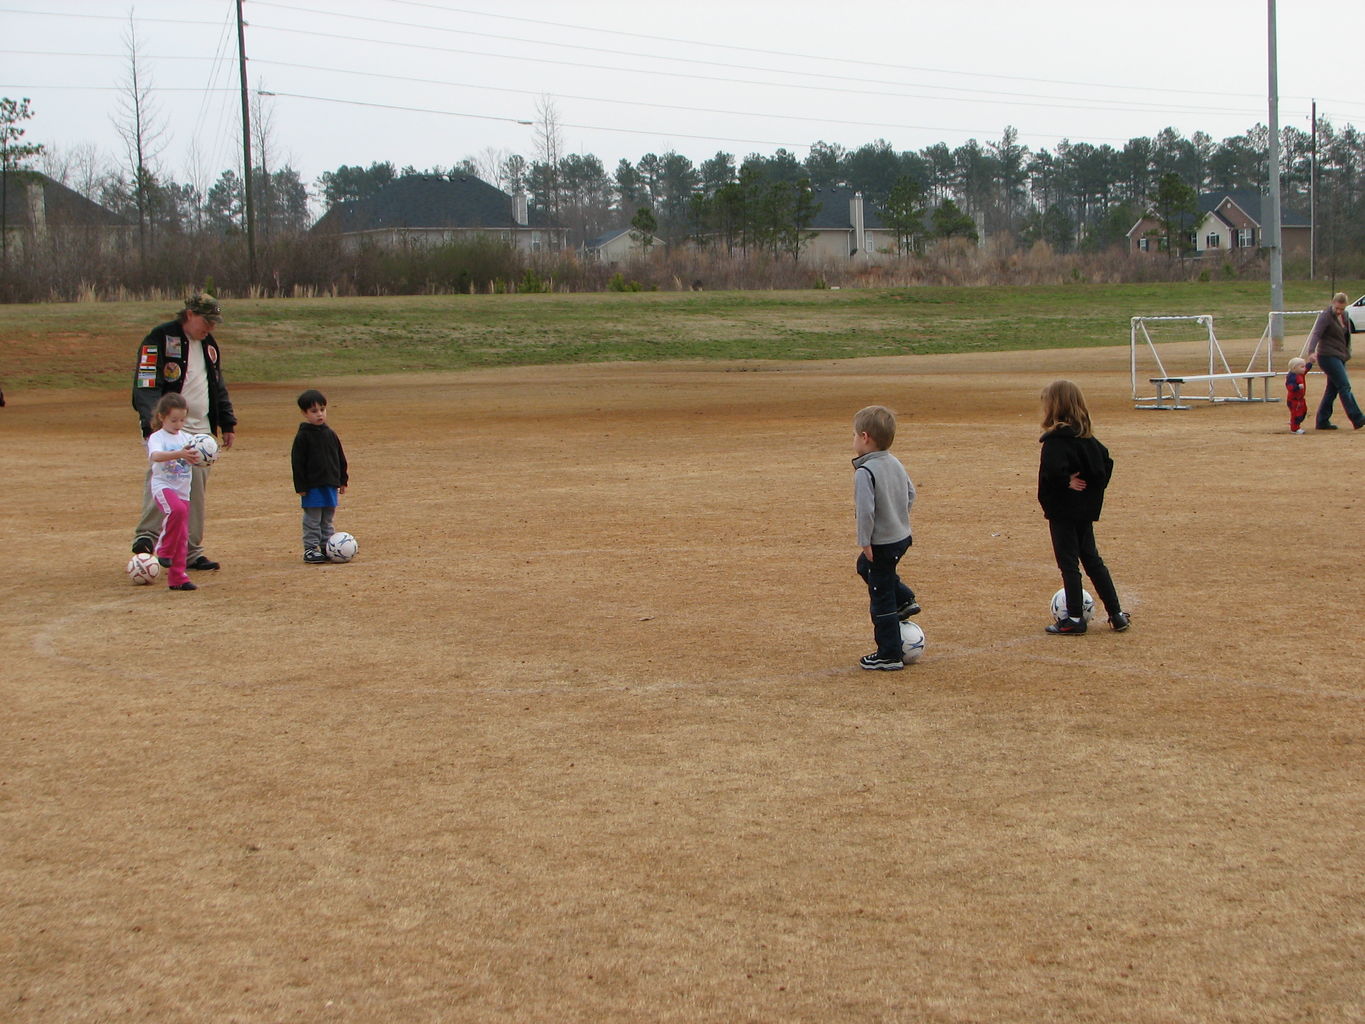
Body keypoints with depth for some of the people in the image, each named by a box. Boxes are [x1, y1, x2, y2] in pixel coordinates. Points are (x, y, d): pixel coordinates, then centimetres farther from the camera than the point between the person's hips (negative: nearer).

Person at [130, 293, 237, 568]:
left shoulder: (209, 344, 17)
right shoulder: (160, 339, -6)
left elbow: (218, 386, 27)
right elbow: (146, 384, -14)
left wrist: (227, 422, 22)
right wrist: (152, 425, -25)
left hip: (201, 429, 7)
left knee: (197, 490, 6)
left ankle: (192, 552, 11)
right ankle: (146, 536, -26)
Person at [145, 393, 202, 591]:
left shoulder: (187, 438, 11)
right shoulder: (157, 437, -7)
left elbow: (197, 459, 6)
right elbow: (155, 456, -26)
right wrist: (179, 454, -41)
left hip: (183, 491, 6)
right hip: (163, 486, -6)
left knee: (182, 536, 7)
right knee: (177, 509, -36)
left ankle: (177, 577, 17)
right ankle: (164, 550, -17)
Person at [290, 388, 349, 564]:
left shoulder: (330, 434, 8)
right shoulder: (303, 436, -8)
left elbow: (340, 458, 16)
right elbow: (297, 462, -9)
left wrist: (342, 480, 14)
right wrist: (300, 486, -13)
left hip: (330, 484, 5)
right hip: (312, 486, -5)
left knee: (327, 519, 13)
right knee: (312, 519, -2)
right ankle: (310, 549, 2)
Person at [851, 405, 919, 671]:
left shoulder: (865, 472, -23)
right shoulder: (896, 464, 3)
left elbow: (865, 510, -27)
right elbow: (910, 493, 14)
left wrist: (865, 541, -18)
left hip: (881, 544, -9)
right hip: (902, 537, 9)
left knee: (881, 601, 2)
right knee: (865, 566, 34)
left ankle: (889, 656, 10)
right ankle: (905, 600, 30)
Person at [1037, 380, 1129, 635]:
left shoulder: (1055, 440, -19)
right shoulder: (1086, 438, 7)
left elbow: (1052, 472, -34)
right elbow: (1106, 462, 14)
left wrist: (1066, 482, -17)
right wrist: (1094, 489, 10)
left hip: (1063, 512, -8)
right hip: (1086, 509, 8)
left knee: (1068, 562, 1)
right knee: (1091, 559, 17)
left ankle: (1074, 619, 5)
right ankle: (1116, 614, 18)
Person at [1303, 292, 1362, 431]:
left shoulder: (1344, 316, 12)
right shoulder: (1325, 316, -13)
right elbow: (1316, 334, -23)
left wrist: (1347, 354, 24)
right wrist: (1311, 351, -37)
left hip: (1339, 357, 8)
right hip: (1328, 356, -8)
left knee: (1332, 389, 8)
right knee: (1345, 387, -11)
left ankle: (1322, 422, 12)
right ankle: (1357, 419, -11)